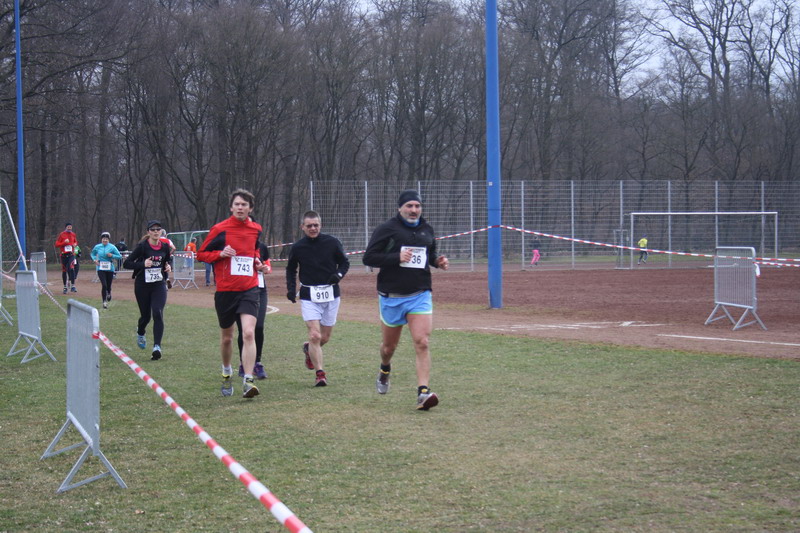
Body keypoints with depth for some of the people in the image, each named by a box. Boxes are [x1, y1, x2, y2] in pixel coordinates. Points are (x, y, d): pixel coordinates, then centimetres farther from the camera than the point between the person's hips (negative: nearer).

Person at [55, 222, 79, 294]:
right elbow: (57, 244, -3)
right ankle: (65, 287, 17)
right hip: (63, 255, -1)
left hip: (71, 254, 1)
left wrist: (75, 244, 3)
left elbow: (76, 242, 26)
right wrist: (64, 242, -17)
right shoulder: (62, 234, -2)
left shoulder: (73, 234, 8)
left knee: (71, 269, -18)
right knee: (64, 270, 5)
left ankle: (72, 286, -17)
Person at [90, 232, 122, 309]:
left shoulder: (112, 247, -4)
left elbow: (120, 256, -2)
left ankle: (108, 293, 47)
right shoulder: (97, 247, 2)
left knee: (109, 285, 9)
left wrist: (112, 255, -18)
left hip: (110, 269, 0)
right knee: (104, 285, -15)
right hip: (100, 269, 0)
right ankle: (104, 302, -3)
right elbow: (92, 254, 20)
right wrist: (95, 259, 1)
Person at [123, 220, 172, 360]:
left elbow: (168, 261, 20)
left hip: (159, 285, 2)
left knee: (158, 313, -16)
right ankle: (140, 333, 47)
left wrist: (168, 267, -3)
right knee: (146, 316, 11)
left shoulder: (165, 247, 1)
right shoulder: (142, 246, -11)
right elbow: (126, 263, -12)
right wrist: (143, 264, -26)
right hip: (142, 285, -2)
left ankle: (157, 346, -19)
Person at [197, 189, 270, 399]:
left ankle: (248, 381, -18)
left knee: (249, 333, -17)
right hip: (225, 291, -1)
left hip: (249, 289, 1)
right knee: (227, 338, 13)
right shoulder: (220, 229, -4)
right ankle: (227, 373, 39)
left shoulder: (256, 229, 7)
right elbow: (201, 254, 2)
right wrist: (221, 254, -15)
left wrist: (257, 262, 6)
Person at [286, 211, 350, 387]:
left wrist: (339, 274, -12)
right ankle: (320, 374, -5)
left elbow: (345, 262, 8)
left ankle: (309, 348, 43)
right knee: (315, 335, -13)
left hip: (331, 295, 1)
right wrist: (291, 288, -1)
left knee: (325, 337, 10)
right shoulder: (297, 247, -1)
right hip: (309, 297, -1)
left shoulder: (332, 242, -3)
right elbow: (291, 269, 14)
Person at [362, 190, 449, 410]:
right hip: (392, 297, -2)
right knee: (389, 345, 14)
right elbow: (368, 257, -10)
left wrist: (437, 261, 4)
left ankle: (423, 393, -18)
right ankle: (385, 370, 49)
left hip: (420, 295, 2)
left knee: (422, 343, -14)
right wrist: (396, 257, -21)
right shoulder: (386, 229, -6)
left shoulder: (427, 229, 10)